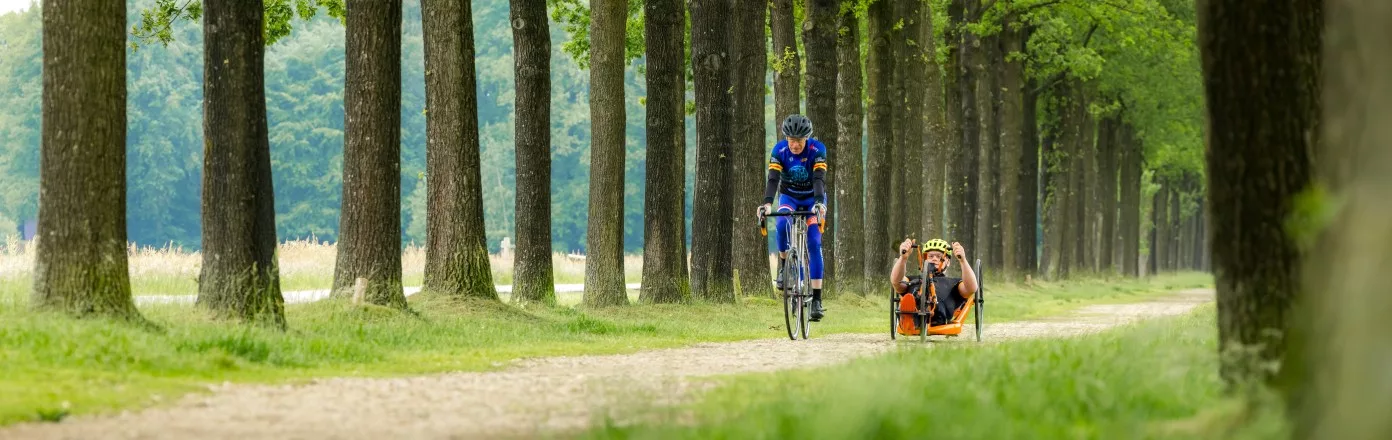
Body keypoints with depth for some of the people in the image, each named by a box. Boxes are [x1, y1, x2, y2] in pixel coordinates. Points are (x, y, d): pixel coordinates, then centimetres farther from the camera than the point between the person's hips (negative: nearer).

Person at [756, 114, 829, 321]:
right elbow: (773, 179, -29)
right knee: (782, 224, -34)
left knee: (813, 244, -17)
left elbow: (819, 179, -34)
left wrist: (819, 203, -51)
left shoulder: (817, 149, -24)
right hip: (789, 196, 1)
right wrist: (767, 203, -47)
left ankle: (816, 300, -19)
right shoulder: (779, 150, -20)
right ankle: (784, 266, -10)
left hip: (812, 198, -1)